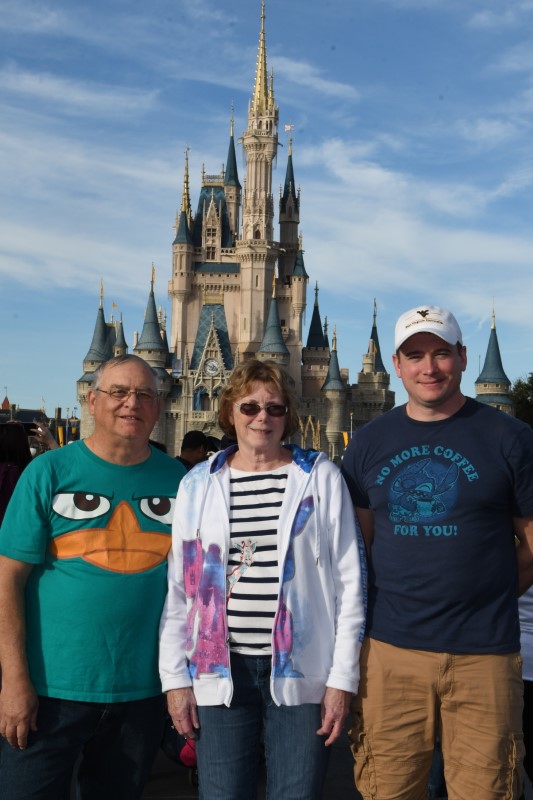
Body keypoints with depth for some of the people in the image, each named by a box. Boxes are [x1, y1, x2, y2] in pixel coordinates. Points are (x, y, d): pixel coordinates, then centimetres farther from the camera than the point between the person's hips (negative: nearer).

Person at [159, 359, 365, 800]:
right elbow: (179, 586, 8)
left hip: (300, 673, -1)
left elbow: (349, 581, 0)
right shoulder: (198, 484, 6)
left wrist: (342, 678, -3)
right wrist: (175, 677, 3)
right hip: (220, 672, 2)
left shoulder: (320, 477, 1)